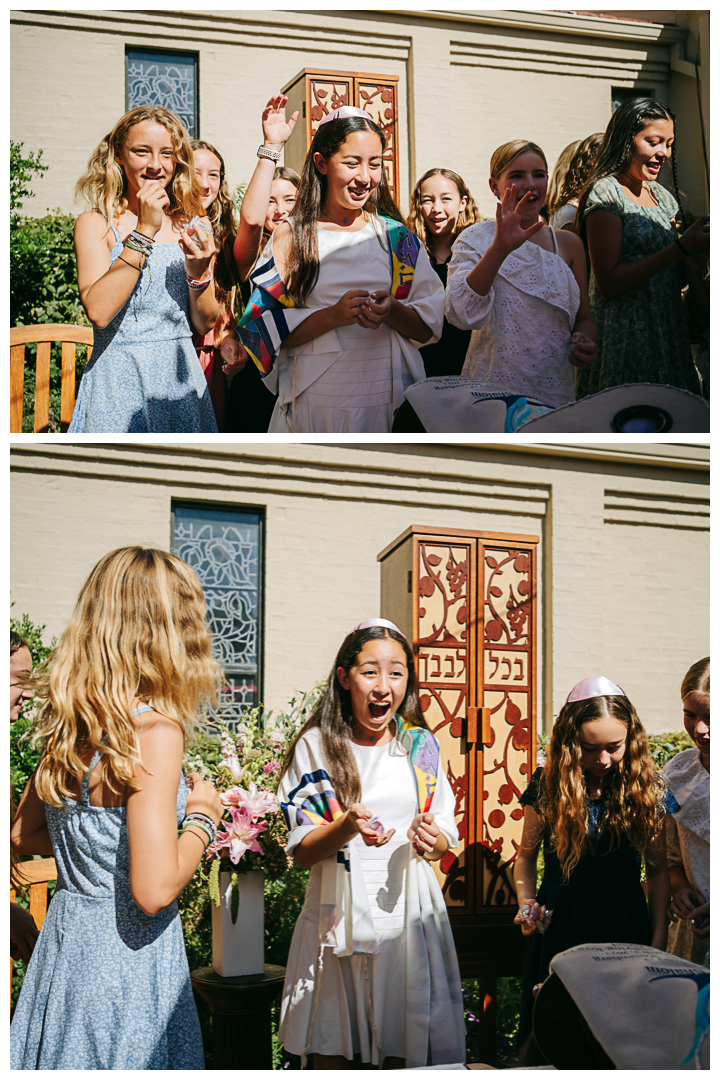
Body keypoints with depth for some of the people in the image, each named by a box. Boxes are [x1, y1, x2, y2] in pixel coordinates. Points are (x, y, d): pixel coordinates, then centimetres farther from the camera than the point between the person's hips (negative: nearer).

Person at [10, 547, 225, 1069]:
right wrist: (201, 819, -8)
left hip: (64, 935, 8)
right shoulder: (154, 730, -20)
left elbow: (24, 836, 17)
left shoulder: (69, 726, 3)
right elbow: (154, 890, -25)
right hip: (128, 957, -8)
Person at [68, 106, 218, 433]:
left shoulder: (193, 226, 6)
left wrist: (198, 270, -14)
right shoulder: (95, 224, -4)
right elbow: (98, 311, -20)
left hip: (180, 379, 4)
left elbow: (204, 325, 5)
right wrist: (144, 232, -20)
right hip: (118, 379, -3)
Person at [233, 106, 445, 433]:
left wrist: (391, 311, -15)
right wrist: (332, 316, -18)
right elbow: (266, 329, -5)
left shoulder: (398, 237, 8)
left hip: (390, 398, 2)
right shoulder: (291, 236, 2)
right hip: (316, 398, -2)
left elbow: (428, 328, 5)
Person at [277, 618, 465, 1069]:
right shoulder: (316, 746, -2)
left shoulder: (422, 745, 6)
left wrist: (432, 841, -13)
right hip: (339, 917, -2)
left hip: (409, 915, 2)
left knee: (405, 1056, 5)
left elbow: (447, 838, 10)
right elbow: (302, 851, -4)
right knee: (331, 1055, 3)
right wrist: (348, 828, -23)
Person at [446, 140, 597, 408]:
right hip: (492, 394, -3)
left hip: (555, 394, 3)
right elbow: (462, 314, -18)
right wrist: (500, 249, -29)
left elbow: (583, 319, 18)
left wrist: (585, 343, -5)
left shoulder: (567, 244, 10)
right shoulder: (476, 240, -1)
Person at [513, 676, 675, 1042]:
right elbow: (527, 854, 7)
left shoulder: (647, 789, -3)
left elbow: (657, 871, 2)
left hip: (625, 923, 0)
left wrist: (658, 942, -2)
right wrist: (526, 904, -11)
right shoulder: (548, 785, -5)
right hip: (558, 924, 0)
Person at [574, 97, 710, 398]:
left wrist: (700, 253, -4)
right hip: (624, 337, -7)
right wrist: (682, 247, -18)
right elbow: (608, 282, -16)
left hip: (668, 333, 7)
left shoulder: (660, 195, 15)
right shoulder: (607, 193, -7)